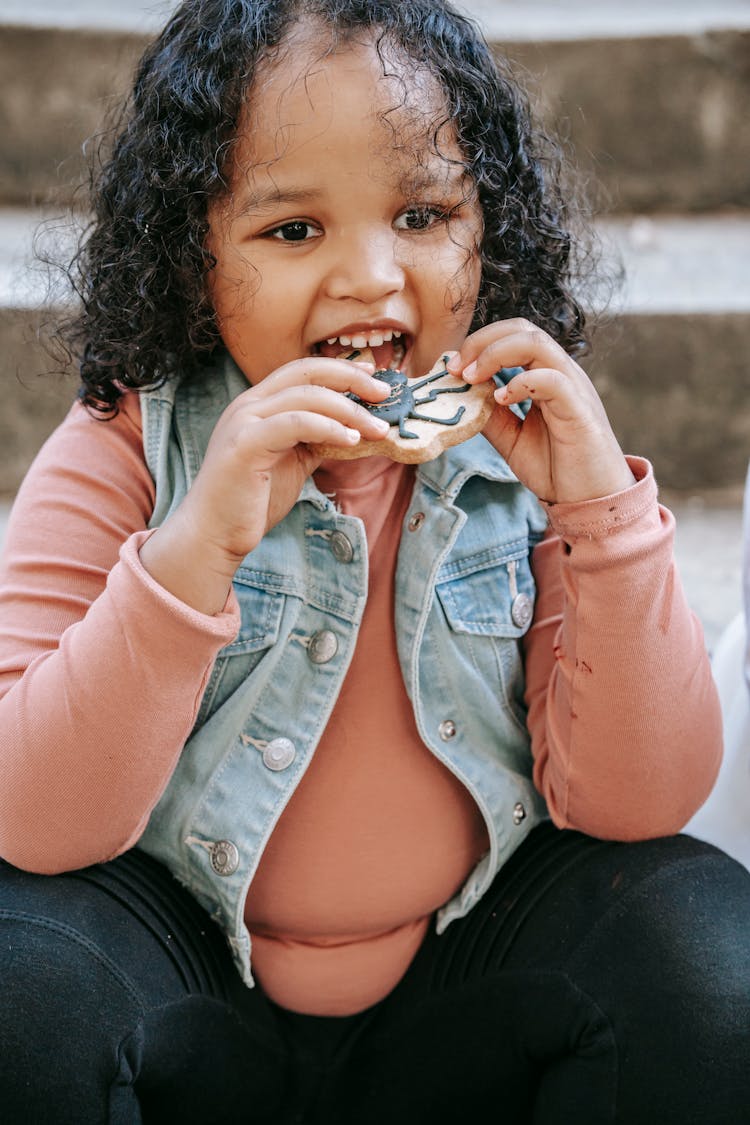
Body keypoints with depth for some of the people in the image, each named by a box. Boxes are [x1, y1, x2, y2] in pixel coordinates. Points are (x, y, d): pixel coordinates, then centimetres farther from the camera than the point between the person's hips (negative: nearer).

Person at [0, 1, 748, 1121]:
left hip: (466, 967, 2)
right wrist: (199, 542, -34)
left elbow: (634, 801, -11)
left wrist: (604, 509, -24)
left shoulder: (522, 446, -6)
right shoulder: (122, 456, -12)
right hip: (189, 970, -1)